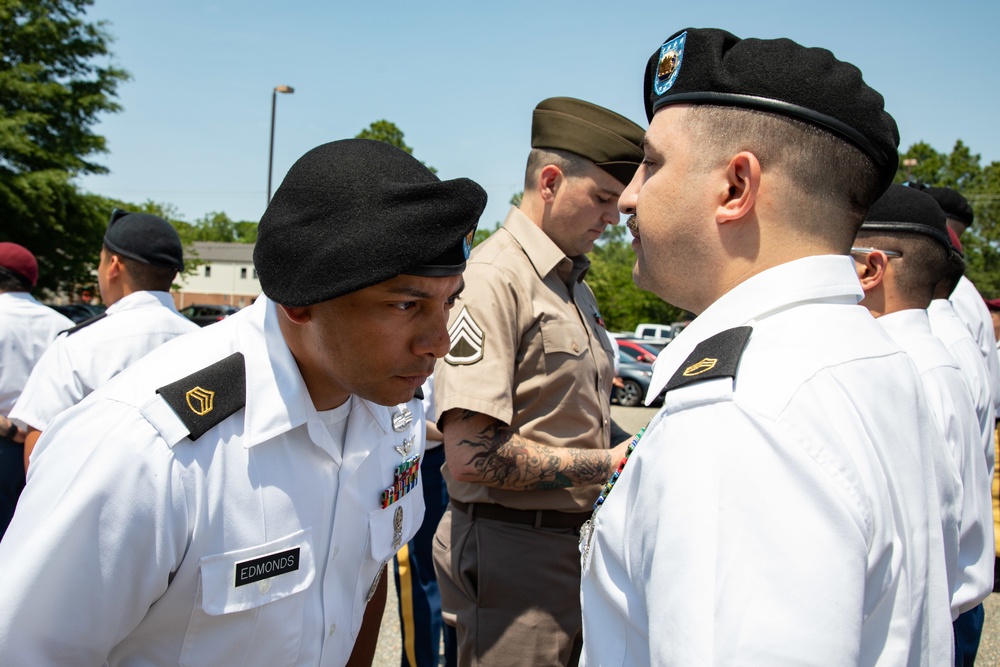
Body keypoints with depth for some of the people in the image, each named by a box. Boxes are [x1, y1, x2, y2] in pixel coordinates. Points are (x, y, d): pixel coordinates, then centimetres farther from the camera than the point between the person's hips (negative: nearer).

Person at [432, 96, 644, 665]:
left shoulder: (576, 285, 15)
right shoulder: (494, 278, -16)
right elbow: (471, 456, -24)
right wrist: (611, 463, -17)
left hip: (577, 545, 9)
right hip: (513, 550, -9)